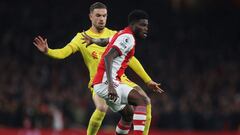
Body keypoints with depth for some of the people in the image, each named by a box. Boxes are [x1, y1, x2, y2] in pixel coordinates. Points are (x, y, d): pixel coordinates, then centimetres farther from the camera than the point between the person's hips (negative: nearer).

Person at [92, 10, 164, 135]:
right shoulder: (128, 38, -12)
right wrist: (111, 85, -34)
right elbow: (108, 57, -25)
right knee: (142, 100, -19)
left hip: (100, 83, 11)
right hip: (105, 83, -11)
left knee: (128, 114, 22)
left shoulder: (121, 34, 17)